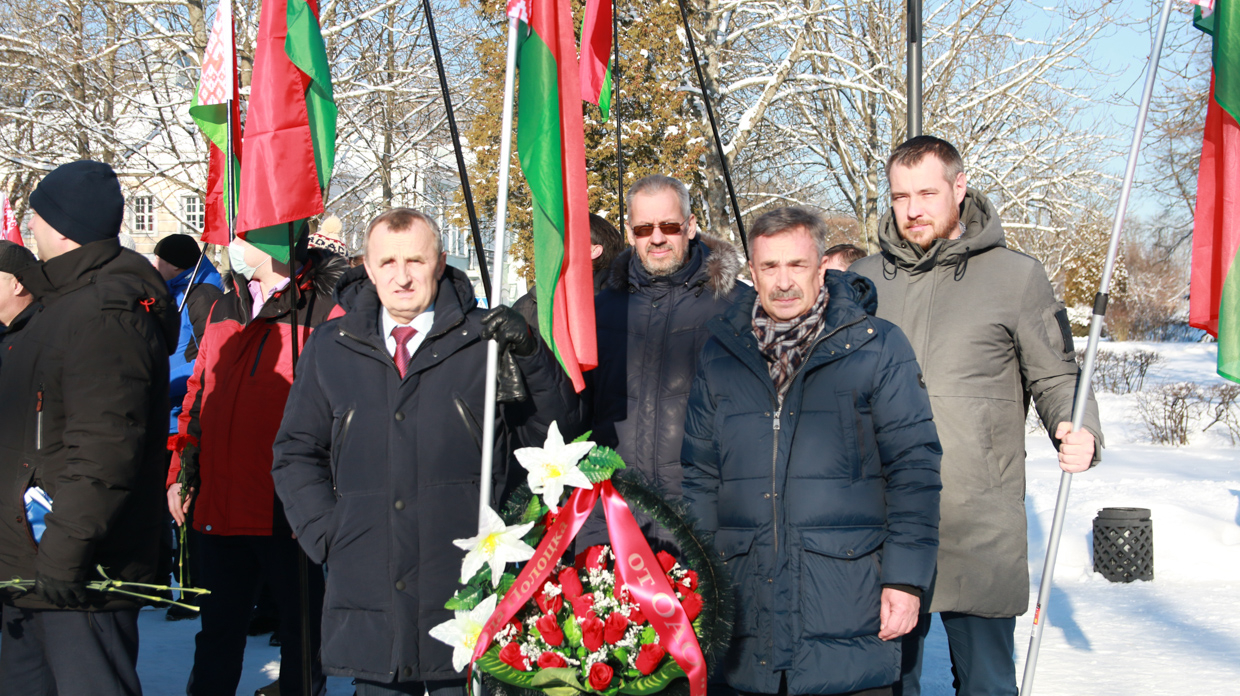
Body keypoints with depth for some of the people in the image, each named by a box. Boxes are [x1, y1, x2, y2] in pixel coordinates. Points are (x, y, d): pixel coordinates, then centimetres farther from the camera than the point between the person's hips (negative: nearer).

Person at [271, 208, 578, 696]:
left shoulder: (486, 340, 1)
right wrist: (327, 534, 3)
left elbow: (551, 432, -3)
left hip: (465, 598, -2)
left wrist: (531, 355, -17)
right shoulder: (331, 349, 9)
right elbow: (297, 454, 15)